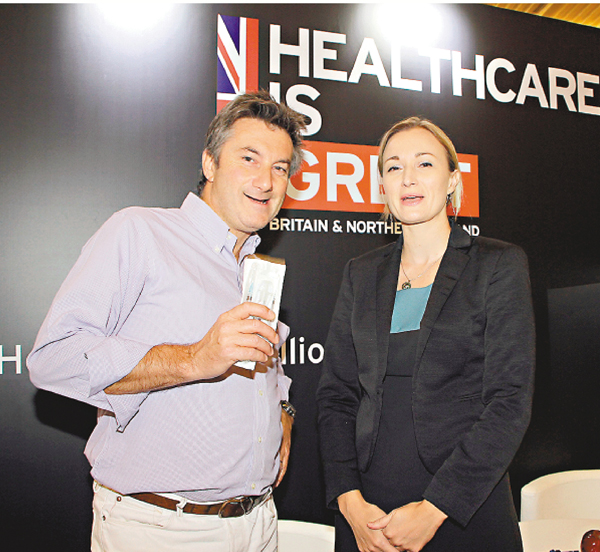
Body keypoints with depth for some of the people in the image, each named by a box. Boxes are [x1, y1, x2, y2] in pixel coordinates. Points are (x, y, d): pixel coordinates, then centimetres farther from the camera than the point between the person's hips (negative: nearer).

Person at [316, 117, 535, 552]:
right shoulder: (361, 274, 6)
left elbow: (510, 401, -10)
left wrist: (433, 509, -15)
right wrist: (350, 500, -9)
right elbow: (336, 392, 3)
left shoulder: (500, 265, -4)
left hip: (467, 513, -2)